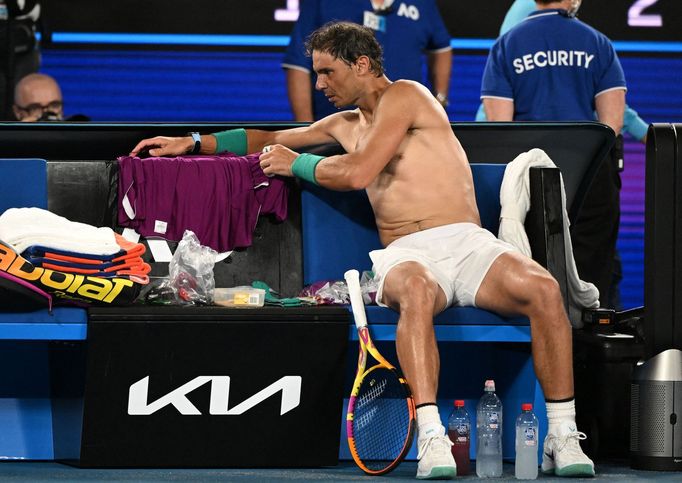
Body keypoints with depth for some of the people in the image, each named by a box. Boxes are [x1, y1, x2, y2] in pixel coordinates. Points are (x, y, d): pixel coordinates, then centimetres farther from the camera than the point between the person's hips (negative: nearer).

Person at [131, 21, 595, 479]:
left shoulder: (404, 96, 2)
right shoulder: (347, 123, 25)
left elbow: (358, 173, -8)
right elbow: (271, 139, 40)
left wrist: (294, 163, 6)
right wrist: (192, 143, 34)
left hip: (466, 241, -3)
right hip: (406, 253, 3)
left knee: (543, 288, -35)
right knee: (416, 289, -38)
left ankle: (563, 436, -29)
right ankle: (432, 440, -49)